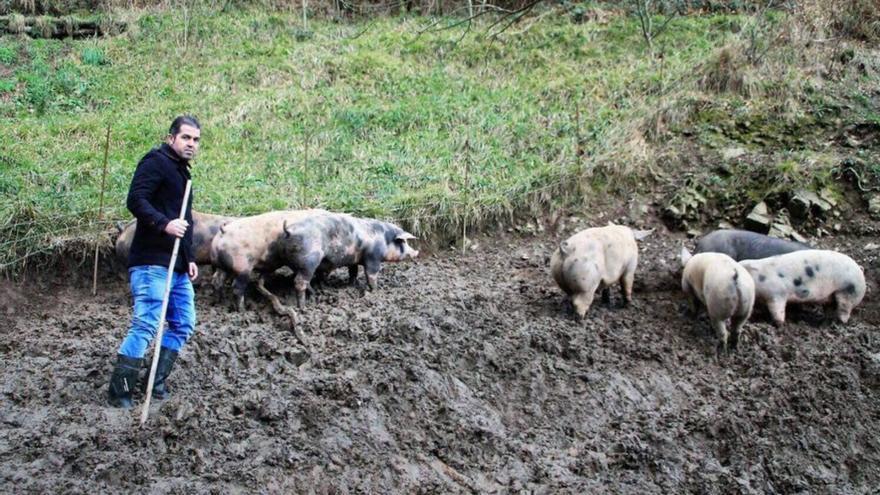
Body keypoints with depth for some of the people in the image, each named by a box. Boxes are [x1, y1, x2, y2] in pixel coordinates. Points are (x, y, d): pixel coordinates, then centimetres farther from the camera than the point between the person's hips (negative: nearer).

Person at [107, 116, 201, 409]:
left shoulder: (182, 172, 23)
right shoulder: (156, 162, -6)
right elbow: (135, 200, -19)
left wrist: (189, 259, 23)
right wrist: (164, 223, -32)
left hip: (177, 266, 10)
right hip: (152, 262, -10)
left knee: (184, 323, 11)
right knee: (146, 324, -14)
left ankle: (157, 383, 18)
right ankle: (120, 393, -9)